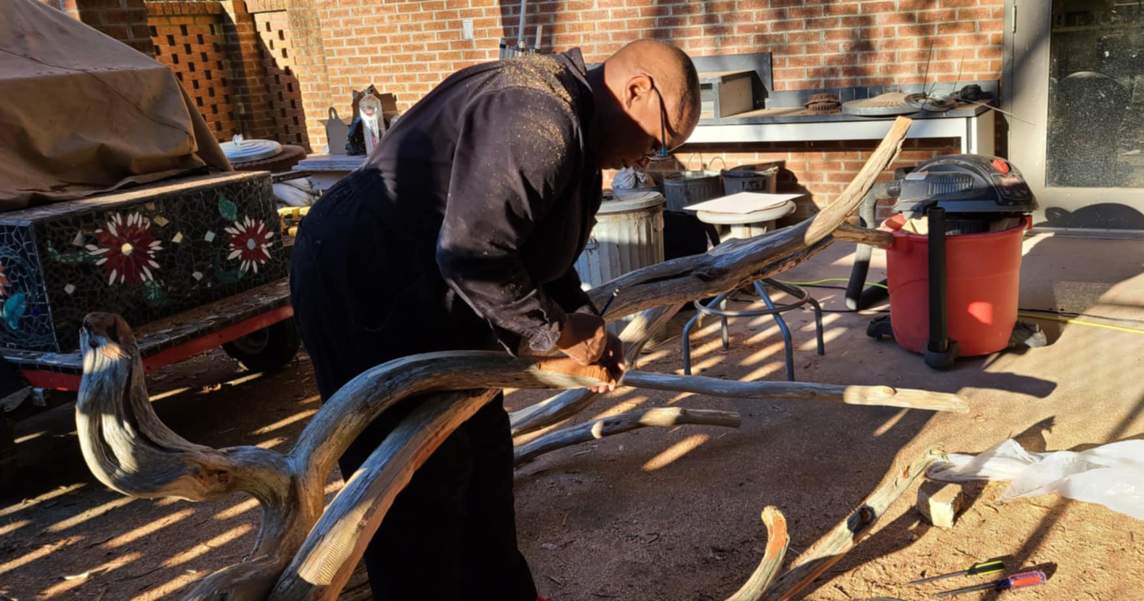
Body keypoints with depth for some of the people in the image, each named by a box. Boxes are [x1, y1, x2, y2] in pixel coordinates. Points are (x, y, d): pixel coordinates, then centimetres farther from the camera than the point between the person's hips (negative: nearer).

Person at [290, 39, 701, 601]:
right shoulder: (540, 118, -24)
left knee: (480, 450, 19)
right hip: (360, 289, -11)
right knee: (419, 487, -3)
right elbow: (472, 253, -32)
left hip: (424, 296, 11)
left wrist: (583, 327, 5)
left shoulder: (573, 129, 11)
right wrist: (559, 332, -18)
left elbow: (537, 252, 17)